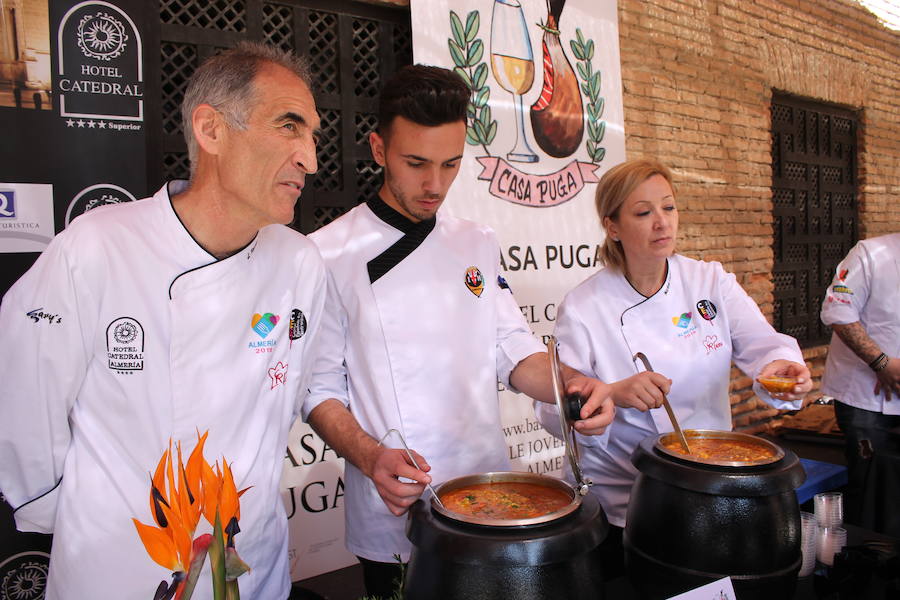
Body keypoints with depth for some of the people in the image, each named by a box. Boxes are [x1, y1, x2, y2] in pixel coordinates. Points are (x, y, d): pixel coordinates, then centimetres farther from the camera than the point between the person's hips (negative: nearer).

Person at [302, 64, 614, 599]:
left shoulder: (478, 245, 5)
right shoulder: (329, 255, -10)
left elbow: (514, 353, 5)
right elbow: (320, 387, -8)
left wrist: (571, 384, -14)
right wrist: (371, 458, -23)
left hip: (491, 500, 5)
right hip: (394, 516, -4)